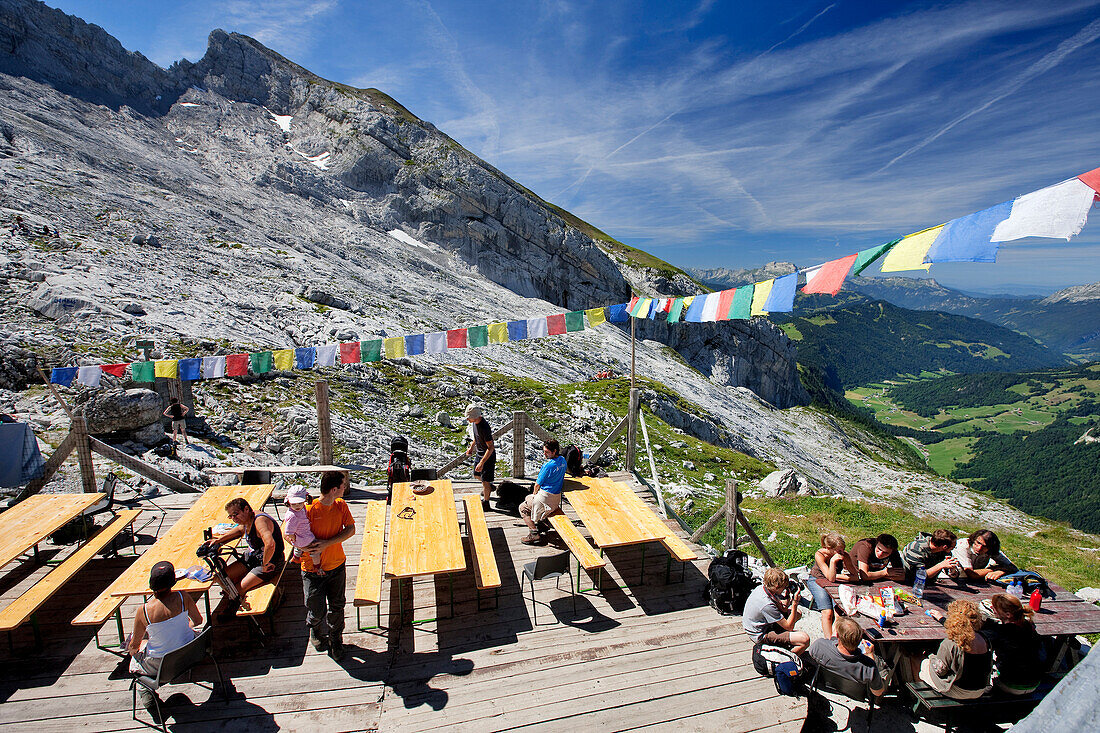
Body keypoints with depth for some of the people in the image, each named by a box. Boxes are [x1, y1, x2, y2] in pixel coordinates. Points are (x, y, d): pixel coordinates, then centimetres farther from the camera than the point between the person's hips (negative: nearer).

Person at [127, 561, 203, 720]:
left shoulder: (143, 611, -24)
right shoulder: (183, 597, -21)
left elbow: (134, 645, -7)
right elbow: (198, 620, -4)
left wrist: (131, 649, 17)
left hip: (159, 664, -1)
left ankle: (145, 693, 26)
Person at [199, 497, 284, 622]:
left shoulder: (259, 521, -32)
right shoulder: (246, 520, 0)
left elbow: (270, 544, -47)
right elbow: (240, 530, 27)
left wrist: (265, 564, -33)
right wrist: (219, 540, 16)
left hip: (270, 562, -10)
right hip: (252, 557, 10)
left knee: (239, 589, -12)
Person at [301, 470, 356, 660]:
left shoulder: (341, 505, -5)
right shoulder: (309, 510, -21)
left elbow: (351, 529, -10)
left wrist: (327, 543, -21)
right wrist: (308, 548, -26)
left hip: (337, 565, 4)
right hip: (313, 569, -4)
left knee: (337, 606, 15)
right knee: (317, 612, 4)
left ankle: (335, 640, 39)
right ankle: (316, 631, 39)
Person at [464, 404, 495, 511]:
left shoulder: (484, 427, -33)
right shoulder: (474, 422, -6)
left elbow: (490, 448, -29)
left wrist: (482, 463, -32)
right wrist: (472, 446, 18)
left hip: (488, 456, -9)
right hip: (479, 453, 9)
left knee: (485, 480, 1)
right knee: (476, 474, 24)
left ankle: (485, 503, 19)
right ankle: (489, 487, 50)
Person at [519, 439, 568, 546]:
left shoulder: (548, 465, -24)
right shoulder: (562, 460, 0)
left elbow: (537, 485, -13)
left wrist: (535, 494, 6)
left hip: (546, 496, -8)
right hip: (557, 496, 9)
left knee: (523, 508, 8)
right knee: (527, 498, 29)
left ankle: (535, 534, -4)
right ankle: (538, 522, 27)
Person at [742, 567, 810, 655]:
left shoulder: (760, 588, -8)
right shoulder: (767, 605, -34)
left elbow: (782, 609, 5)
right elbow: (789, 626, -23)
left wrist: (787, 597, -14)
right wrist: (795, 603, -26)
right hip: (761, 636, -9)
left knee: (798, 613, 14)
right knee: (805, 639, -23)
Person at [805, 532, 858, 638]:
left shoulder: (845, 556, -20)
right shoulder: (819, 555, -27)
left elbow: (856, 577, -14)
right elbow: (831, 578, -32)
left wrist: (838, 576, -18)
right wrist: (833, 561, -43)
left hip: (836, 583, 3)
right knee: (827, 613, -22)